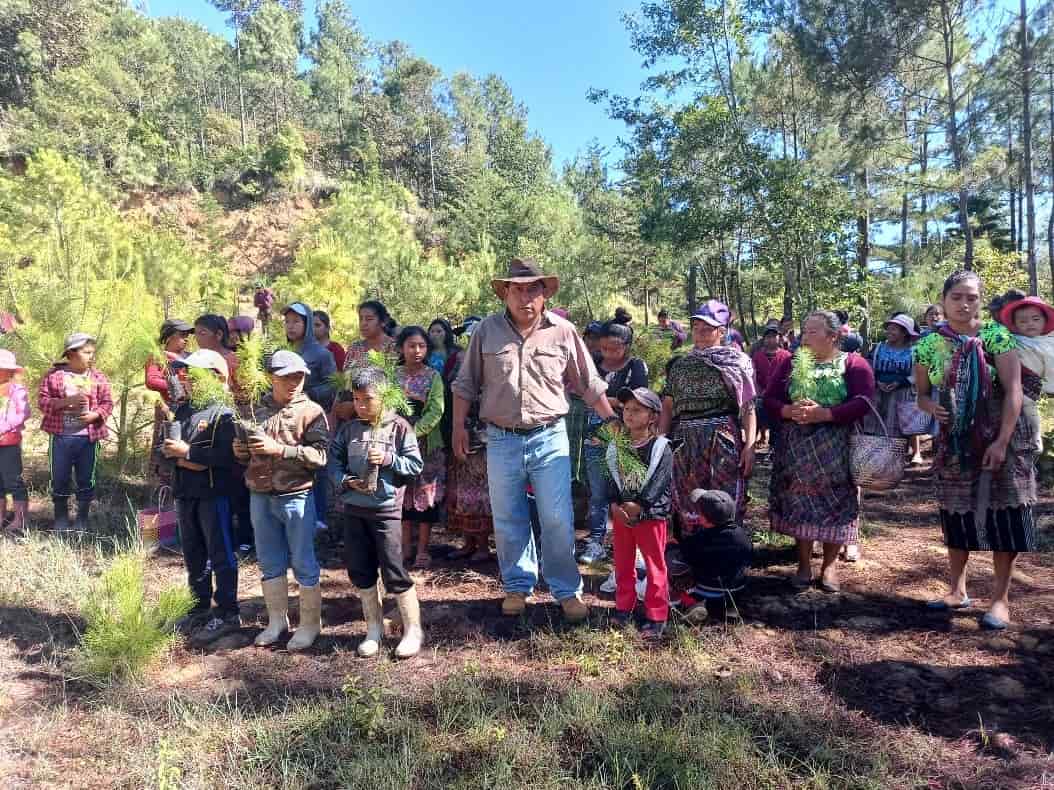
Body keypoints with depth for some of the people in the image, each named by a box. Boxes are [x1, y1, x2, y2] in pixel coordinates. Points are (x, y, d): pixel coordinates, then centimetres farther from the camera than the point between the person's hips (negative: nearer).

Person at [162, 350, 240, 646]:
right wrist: (179, 459, -10)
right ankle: (201, 609, 31)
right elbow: (165, 445, 10)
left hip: (214, 493, -8)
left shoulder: (224, 413, -13)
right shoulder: (182, 408, 12)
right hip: (185, 493, 8)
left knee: (220, 555, 1)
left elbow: (226, 455, -24)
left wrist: (187, 451, -19)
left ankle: (226, 614, 11)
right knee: (193, 556, 17)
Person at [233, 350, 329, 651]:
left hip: (296, 497, -5)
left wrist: (280, 449, -23)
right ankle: (276, 620, 31)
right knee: (269, 564, 15)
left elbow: (321, 456, -18)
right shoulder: (257, 409, 8)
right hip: (260, 497, 5)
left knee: (303, 564, 5)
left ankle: (310, 624, 19)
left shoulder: (311, 411, -7)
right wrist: (240, 451, 0)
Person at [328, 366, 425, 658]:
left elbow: (415, 464, -4)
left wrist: (388, 459, -17)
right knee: (360, 573, 12)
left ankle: (413, 630, 14)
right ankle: (374, 630, 29)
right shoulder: (348, 429, 6)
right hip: (353, 509, 5)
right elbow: (333, 462, 7)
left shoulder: (398, 427, -5)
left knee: (394, 573, -2)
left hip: (386, 509, -5)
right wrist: (346, 481, -11)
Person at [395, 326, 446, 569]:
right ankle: (406, 546, 18)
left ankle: (423, 549, 10)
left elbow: (436, 411, -11)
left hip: (427, 443, -2)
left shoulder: (433, 376, -1)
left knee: (426, 494, 1)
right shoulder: (393, 375, 6)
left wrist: (415, 432, -19)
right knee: (403, 494, 7)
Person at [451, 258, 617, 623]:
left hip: (549, 438, -1)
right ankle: (518, 586, 28)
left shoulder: (563, 331, -1)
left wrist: (614, 422, 6)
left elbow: (590, 384, 6)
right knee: (508, 520, 11)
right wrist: (459, 426, 5)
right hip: (501, 440, 2)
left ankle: (567, 590, 17)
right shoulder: (487, 330, 2)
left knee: (558, 520, 1)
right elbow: (466, 384, 9)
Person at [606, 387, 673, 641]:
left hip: (651, 516, -5)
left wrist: (638, 506, -21)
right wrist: (615, 506, -13)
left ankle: (656, 617, 10)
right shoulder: (615, 447, 5)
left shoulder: (661, 448, -9)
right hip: (621, 516, 5)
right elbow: (610, 480, 2)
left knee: (655, 567, 3)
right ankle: (623, 610, 29)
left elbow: (659, 483, -16)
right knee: (623, 565, 15)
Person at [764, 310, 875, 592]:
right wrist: (790, 410, -18)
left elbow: (863, 403, -14)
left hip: (835, 450, -2)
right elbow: (770, 400, 3)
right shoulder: (791, 363, 9)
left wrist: (822, 414, -23)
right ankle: (804, 563, 17)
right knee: (799, 502, 4)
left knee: (834, 503, 3)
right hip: (796, 448, 3)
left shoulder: (853, 364, -1)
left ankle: (830, 564, 17)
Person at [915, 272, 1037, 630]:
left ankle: (1001, 598, 13)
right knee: (956, 513, 10)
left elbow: (1013, 390, -13)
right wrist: (931, 406, -15)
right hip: (954, 442, 3)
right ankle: (957, 590, 25)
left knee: (1002, 514, 1)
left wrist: (1002, 441, -19)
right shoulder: (929, 344, 0)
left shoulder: (996, 335, -9)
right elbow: (922, 394, 9)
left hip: (1000, 437, -3)